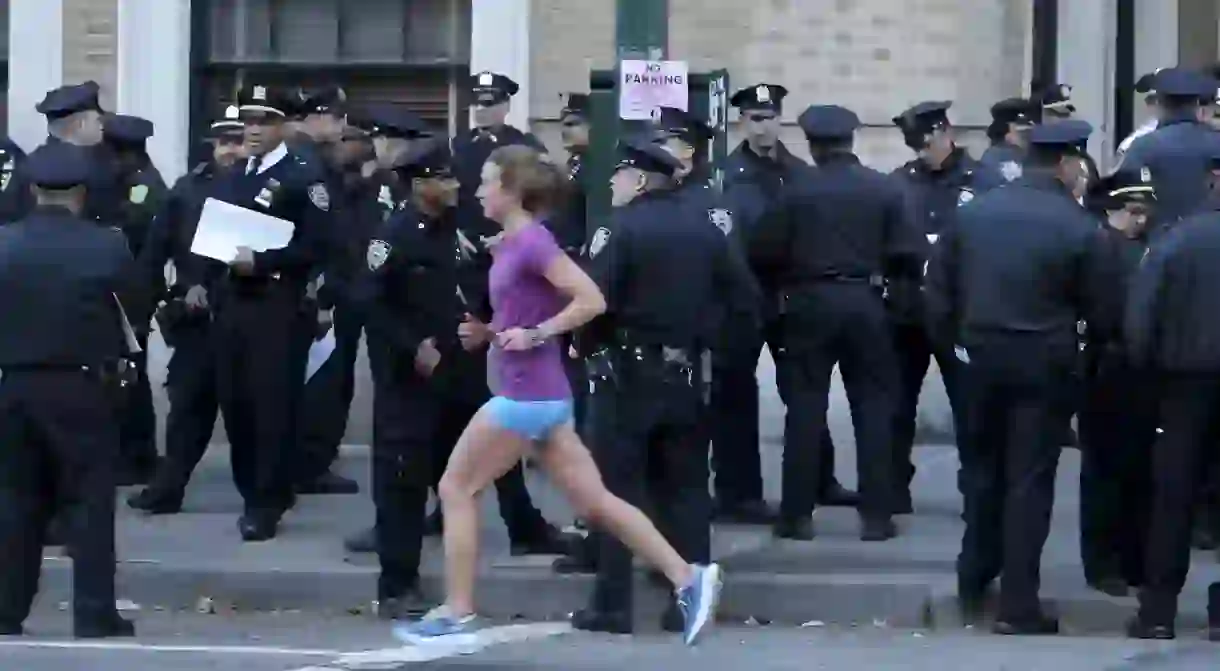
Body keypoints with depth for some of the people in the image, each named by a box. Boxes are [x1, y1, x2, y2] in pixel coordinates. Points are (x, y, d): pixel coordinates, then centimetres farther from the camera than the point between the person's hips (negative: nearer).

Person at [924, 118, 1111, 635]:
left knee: (982, 467, 20)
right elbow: (1096, 306, -6)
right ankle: (1017, 605, 0)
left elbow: (937, 288, 3)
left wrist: (951, 339, 13)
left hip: (980, 356, 4)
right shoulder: (1078, 227, -11)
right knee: (1029, 479, 0)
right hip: (1041, 363, -4)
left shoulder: (974, 212, 2)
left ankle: (973, 582, 28)